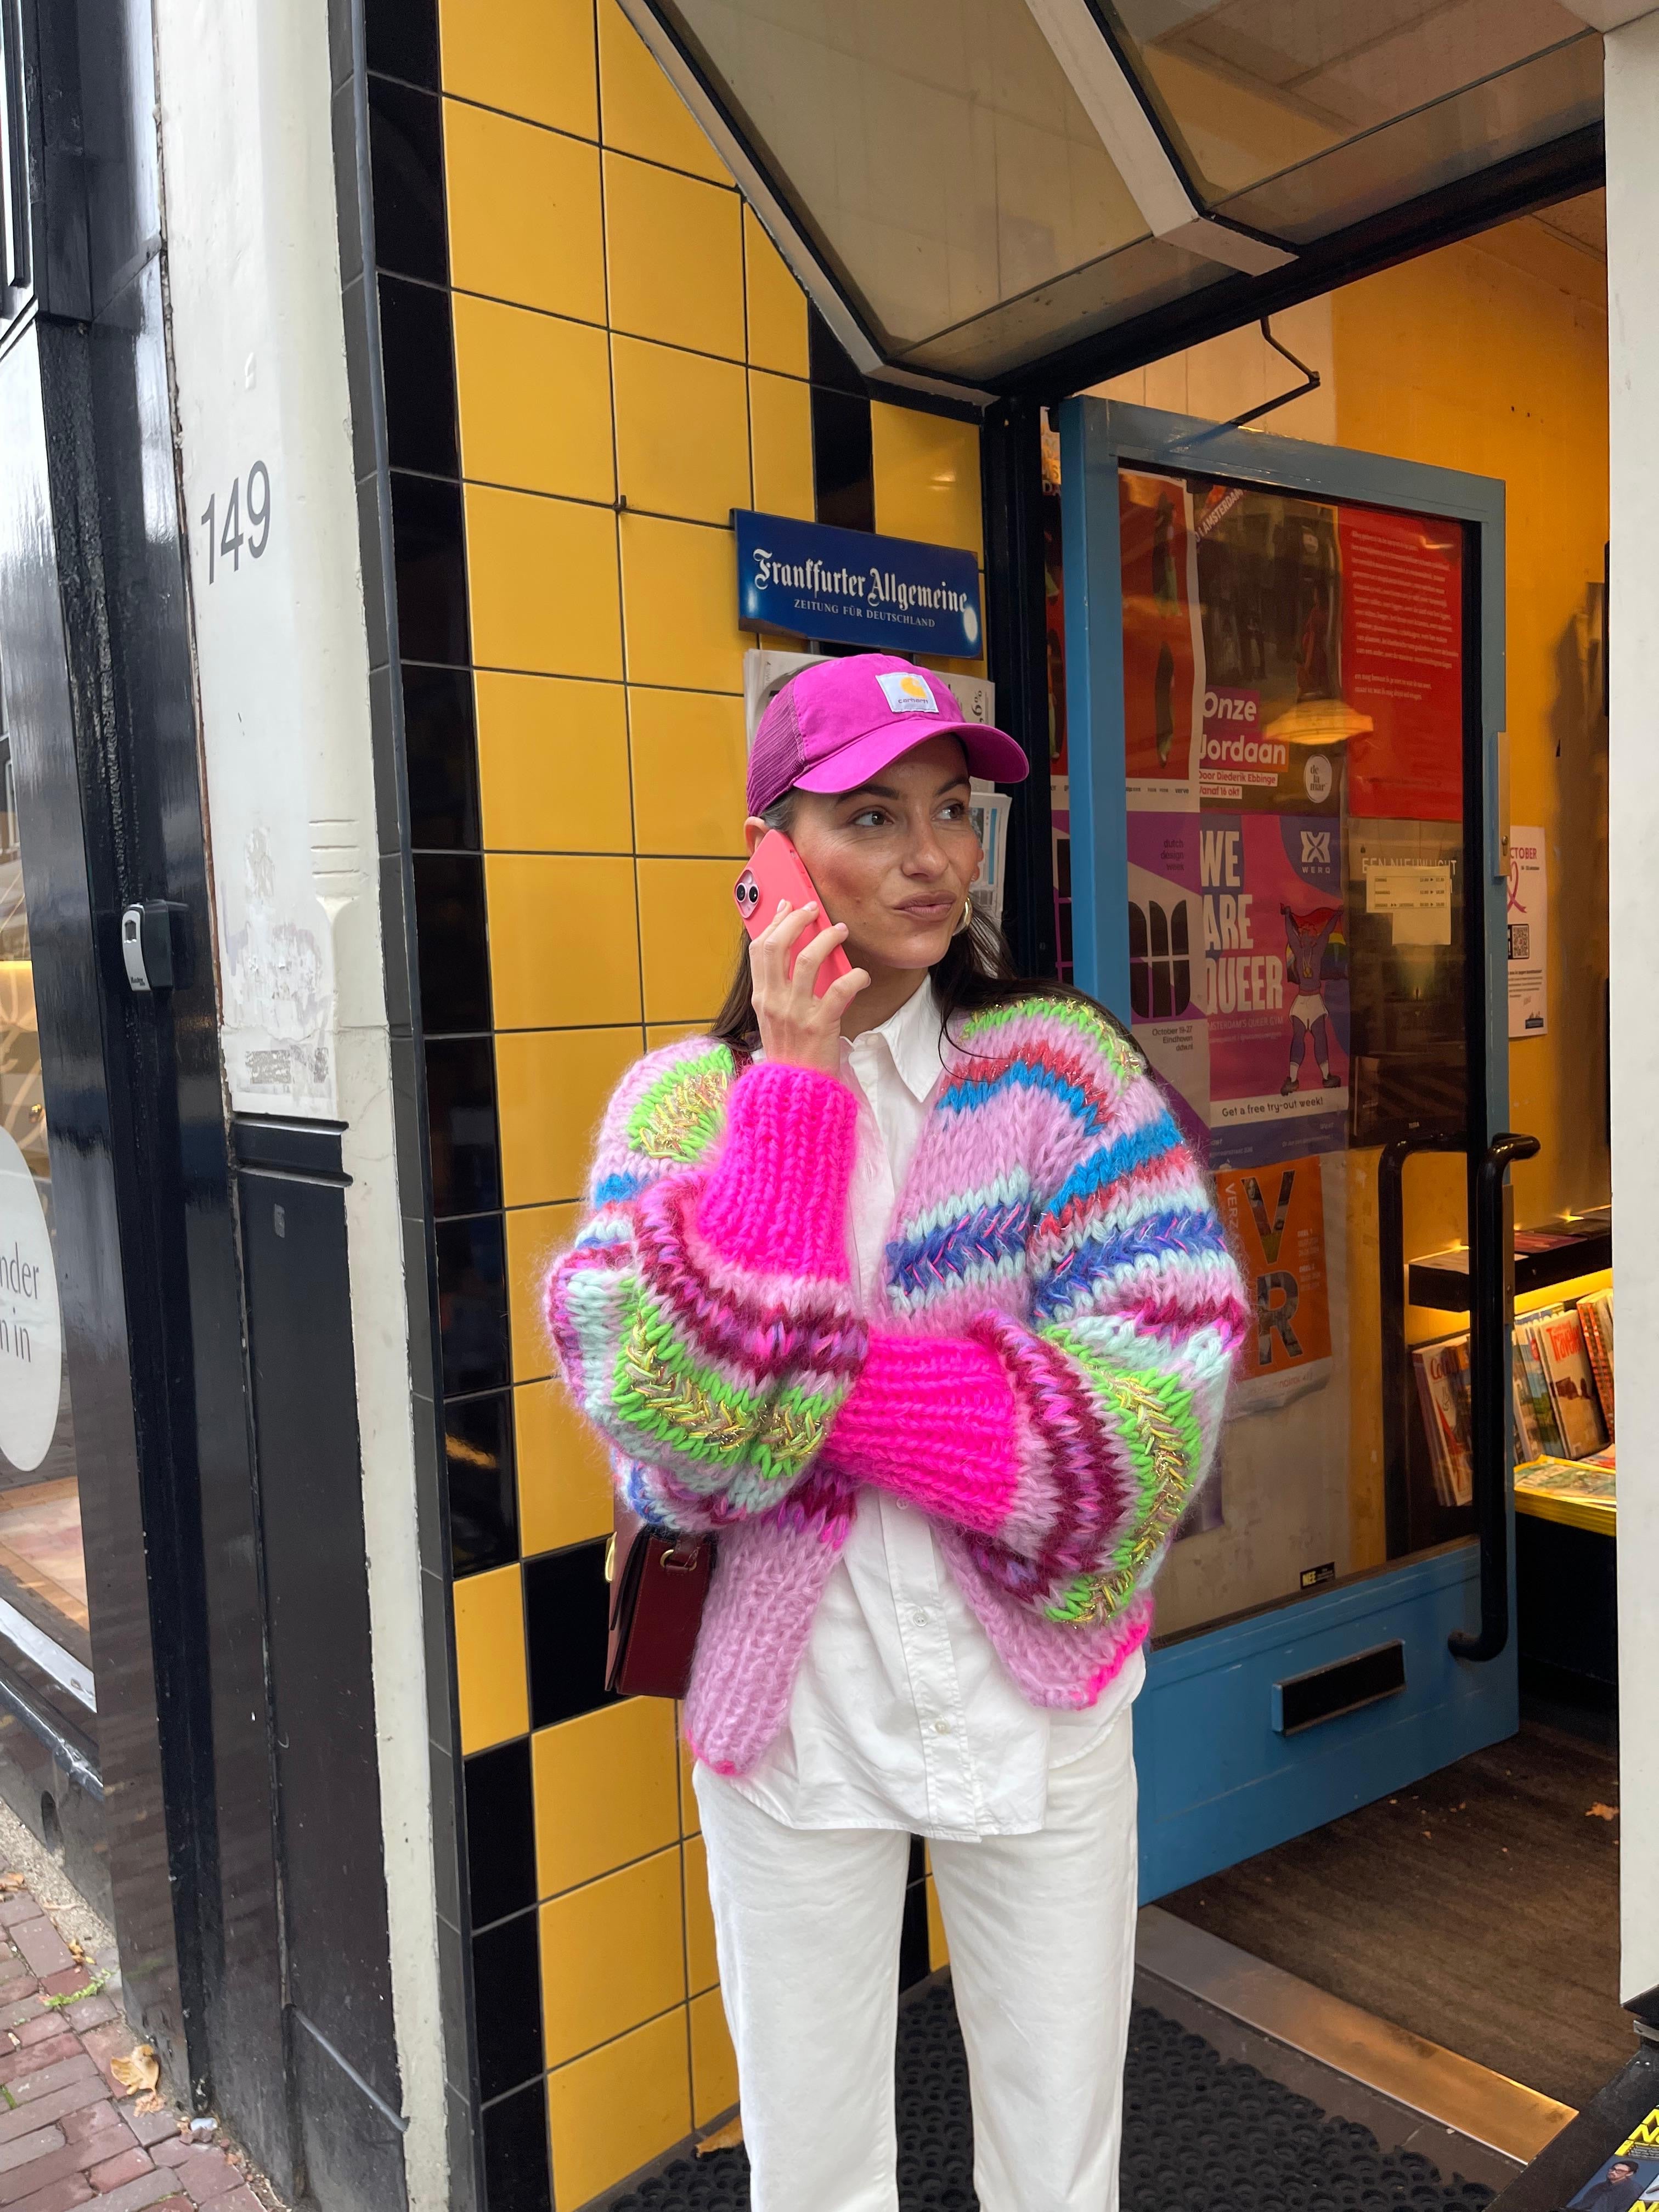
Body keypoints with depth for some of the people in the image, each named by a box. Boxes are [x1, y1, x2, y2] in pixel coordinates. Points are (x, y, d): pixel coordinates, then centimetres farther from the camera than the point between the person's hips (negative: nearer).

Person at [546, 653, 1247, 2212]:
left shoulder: (1059, 1062, -5)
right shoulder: (683, 1098, -4)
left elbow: (1164, 1369, -17)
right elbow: (662, 1404, -19)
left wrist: (812, 1392, -20)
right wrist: (794, 1086, -22)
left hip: (1036, 1696, 0)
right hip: (789, 1712, 1)